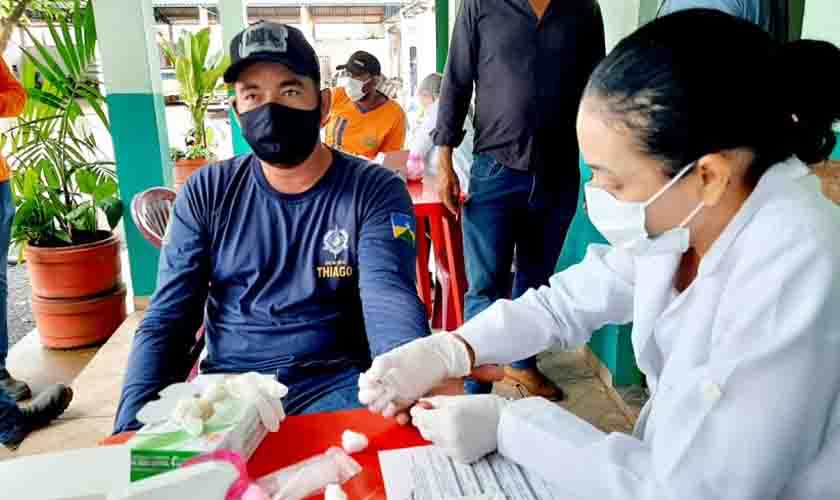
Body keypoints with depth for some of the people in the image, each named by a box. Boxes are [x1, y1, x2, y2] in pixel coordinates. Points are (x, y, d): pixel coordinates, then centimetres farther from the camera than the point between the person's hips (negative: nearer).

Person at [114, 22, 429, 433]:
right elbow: (166, 320, 2)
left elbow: (389, 298, -20)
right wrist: (134, 427, -15)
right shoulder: (205, 195, 3)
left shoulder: (375, 192, -5)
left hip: (334, 382, -1)